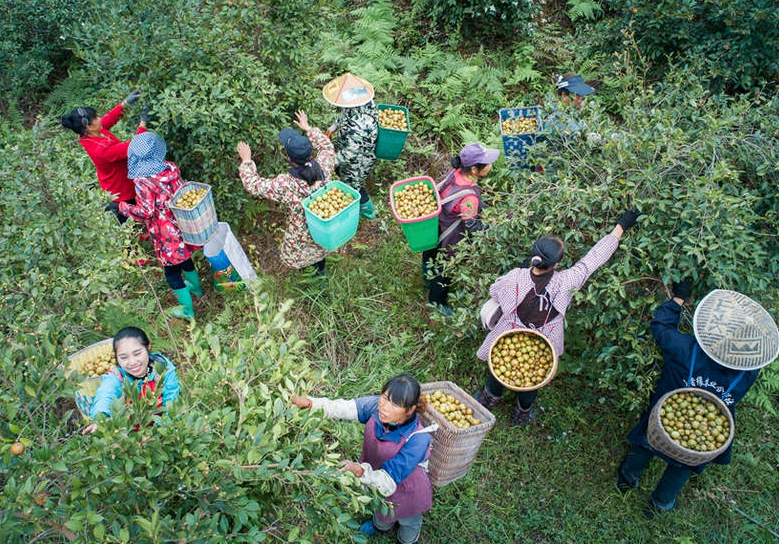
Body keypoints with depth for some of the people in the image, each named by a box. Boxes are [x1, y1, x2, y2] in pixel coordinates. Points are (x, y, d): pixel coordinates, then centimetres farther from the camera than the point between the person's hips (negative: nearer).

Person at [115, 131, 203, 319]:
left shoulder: (143, 182, -24)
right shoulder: (171, 167, -6)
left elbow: (145, 212, -20)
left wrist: (121, 207, -8)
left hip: (168, 237, -7)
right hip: (184, 227, 7)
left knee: (172, 272, 11)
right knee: (185, 258, 31)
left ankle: (187, 309, 23)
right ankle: (196, 287, 53)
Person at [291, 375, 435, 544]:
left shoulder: (418, 439, -43)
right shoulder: (377, 405, -31)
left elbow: (389, 481, -41)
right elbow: (344, 408, -20)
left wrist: (361, 472, -58)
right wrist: (311, 403, -33)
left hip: (405, 490, -4)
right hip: (376, 474, 4)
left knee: (408, 521, 31)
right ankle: (381, 525, 73)